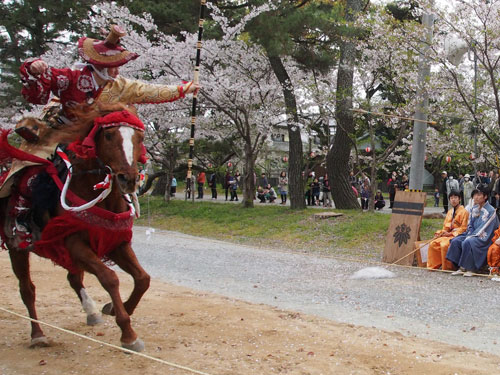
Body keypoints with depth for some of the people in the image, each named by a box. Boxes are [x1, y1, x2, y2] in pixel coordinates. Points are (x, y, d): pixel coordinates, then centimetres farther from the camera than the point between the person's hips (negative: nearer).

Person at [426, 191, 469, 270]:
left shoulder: (464, 211, -4)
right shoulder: (450, 212, 21)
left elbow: (463, 228, -10)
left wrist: (450, 233, -17)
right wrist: (439, 233, 3)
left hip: (457, 236, -8)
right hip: (448, 235, 8)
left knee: (444, 245, -32)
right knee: (432, 244, -10)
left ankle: (447, 268, -20)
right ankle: (433, 266, -3)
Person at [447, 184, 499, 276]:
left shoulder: (490, 211, -12)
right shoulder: (474, 209, 10)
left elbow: (484, 230, -17)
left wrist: (470, 237, -19)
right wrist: (469, 235, -6)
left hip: (483, 238, -7)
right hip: (472, 235, 7)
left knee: (467, 243, -33)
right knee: (455, 241, -16)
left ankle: (470, 269, -22)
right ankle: (461, 268, -15)